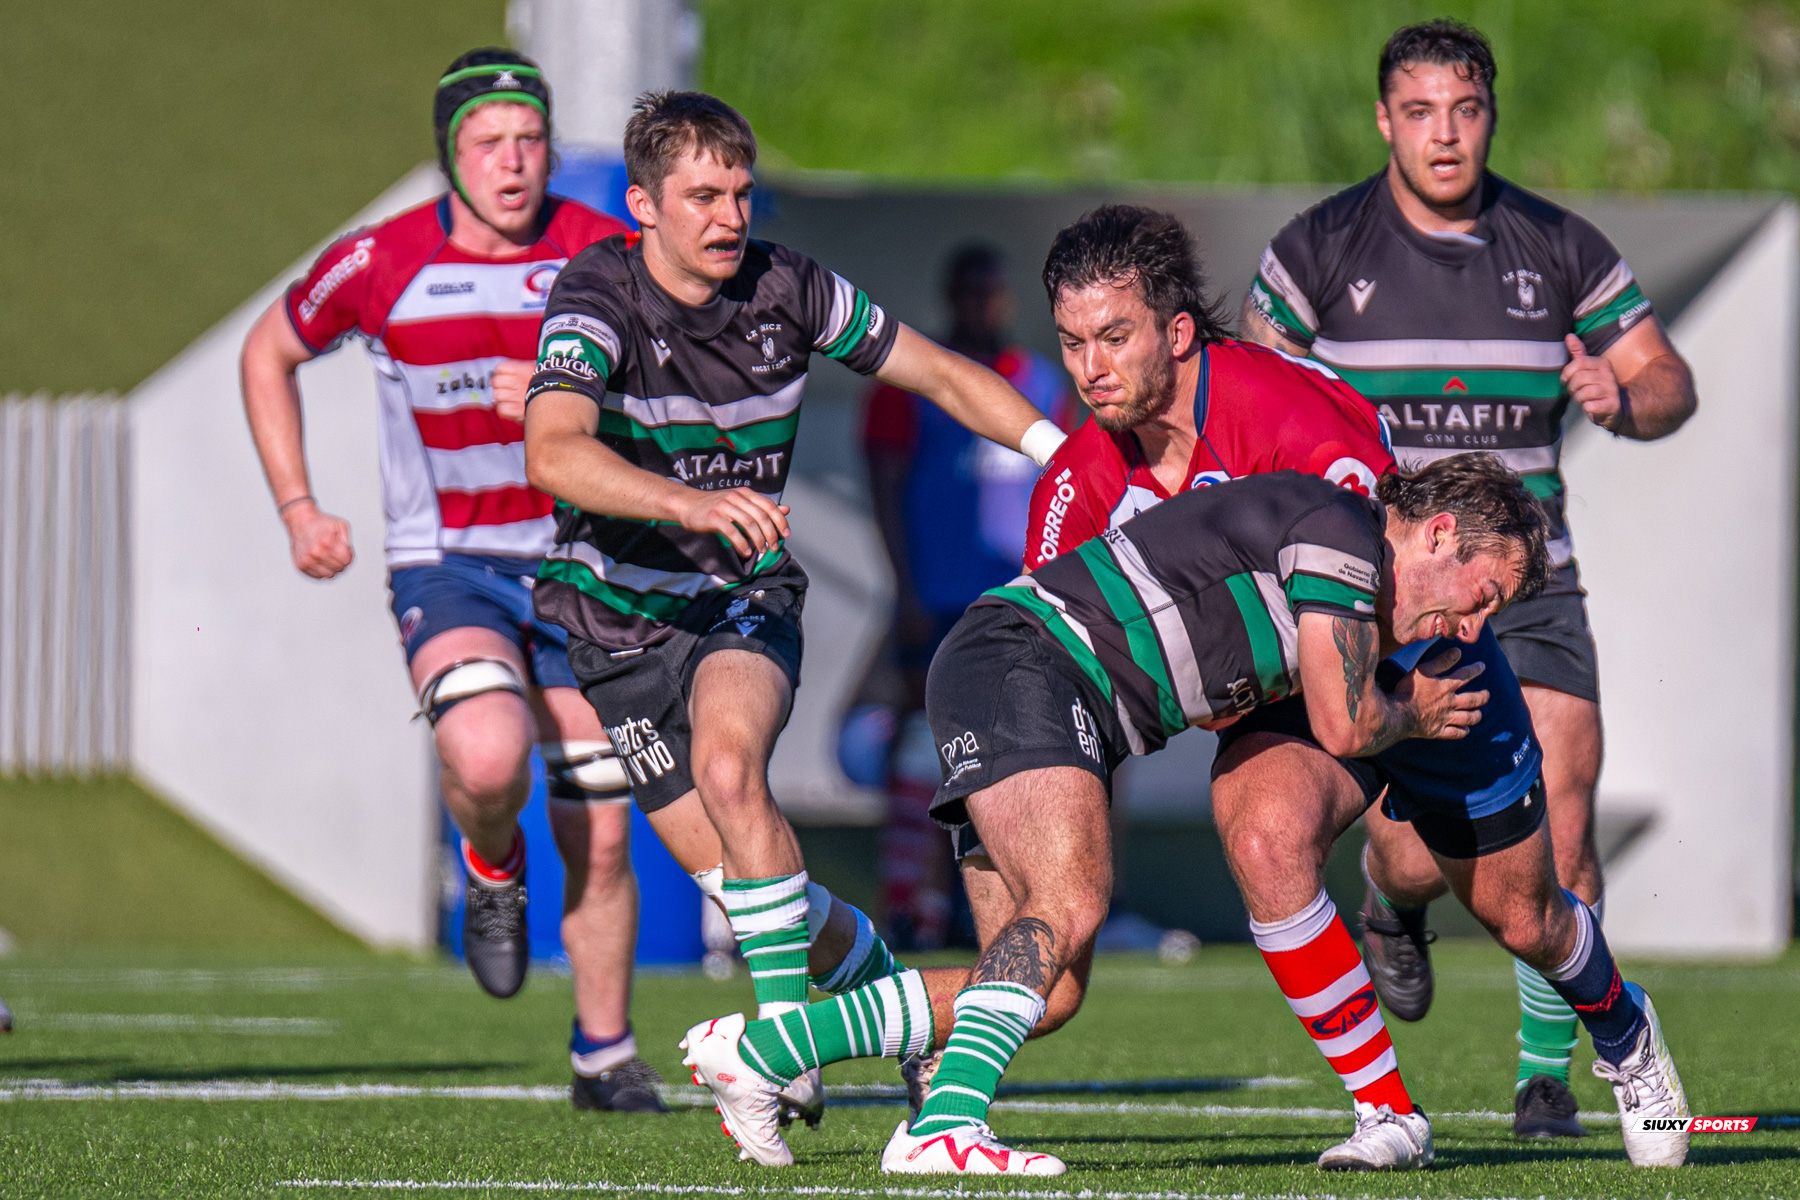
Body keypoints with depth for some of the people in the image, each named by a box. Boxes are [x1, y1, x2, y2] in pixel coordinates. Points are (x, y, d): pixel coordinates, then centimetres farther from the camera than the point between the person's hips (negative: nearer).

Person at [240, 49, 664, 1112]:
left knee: (600, 833, 2)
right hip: (448, 571, -2)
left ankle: (606, 1056, 22)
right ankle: (491, 865, 6)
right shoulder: (380, 265, -6)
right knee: (490, 756, -31)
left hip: (581, 569, 2)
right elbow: (268, 353, 12)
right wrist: (298, 508, 7)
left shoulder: (605, 255, -6)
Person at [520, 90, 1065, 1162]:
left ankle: (786, 1034, -25)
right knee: (724, 863, -9)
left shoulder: (787, 288, -7)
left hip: (747, 599, 1)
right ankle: (871, 970, 19)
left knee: (728, 765, -29)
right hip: (625, 618, -1)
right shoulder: (598, 298, -19)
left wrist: (1067, 453, -3)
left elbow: (938, 372, 7)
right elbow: (553, 451, -38)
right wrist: (691, 503, -53)